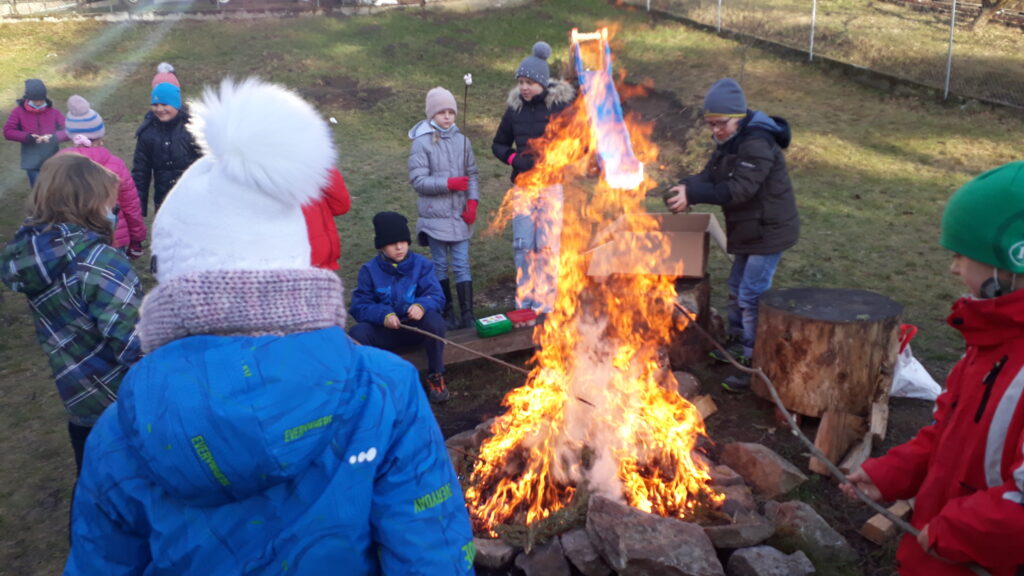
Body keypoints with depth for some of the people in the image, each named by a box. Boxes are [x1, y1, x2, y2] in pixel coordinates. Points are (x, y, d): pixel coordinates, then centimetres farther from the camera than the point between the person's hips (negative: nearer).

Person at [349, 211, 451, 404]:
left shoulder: (421, 264, -2)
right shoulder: (370, 270, -3)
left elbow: (436, 296, -9)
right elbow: (360, 306, -8)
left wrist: (422, 305, -34)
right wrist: (383, 314, -29)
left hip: (417, 328, 0)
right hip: (384, 331, 0)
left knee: (434, 321, -34)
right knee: (357, 334, -30)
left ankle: (436, 376, -12)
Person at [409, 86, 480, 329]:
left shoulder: (462, 141, 5)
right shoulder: (422, 143, -6)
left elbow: (472, 174, 9)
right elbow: (418, 180, -9)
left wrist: (472, 202, -4)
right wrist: (449, 183, -17)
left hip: (460, 215, 2)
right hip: (435, 216, -2)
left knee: (462, 264, 2)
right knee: (440, 265, 8)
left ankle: (467, 314, 3)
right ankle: (446, 313, 18)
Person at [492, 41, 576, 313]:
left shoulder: (563, 105, -4)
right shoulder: (514, 108, 8)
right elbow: (498, 144, 19)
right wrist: (513, 158, -1)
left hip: (554, 183, -4)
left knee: (548, 243, -5)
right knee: (522, 243, 3)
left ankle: (544, 304, 4)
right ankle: (523, 302, 14)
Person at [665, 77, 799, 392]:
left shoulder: (757, 144, -23)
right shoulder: (729, 143, 9)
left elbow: (740, 188, -32)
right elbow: (709, 176, 0)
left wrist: (693, 195, -38)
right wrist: (686, 188, -21)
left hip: (769, 230, -10)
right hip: (749, 231, 10)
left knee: (752, 295, -10)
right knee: (736, 287, 21)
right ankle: (737, 346, 39)